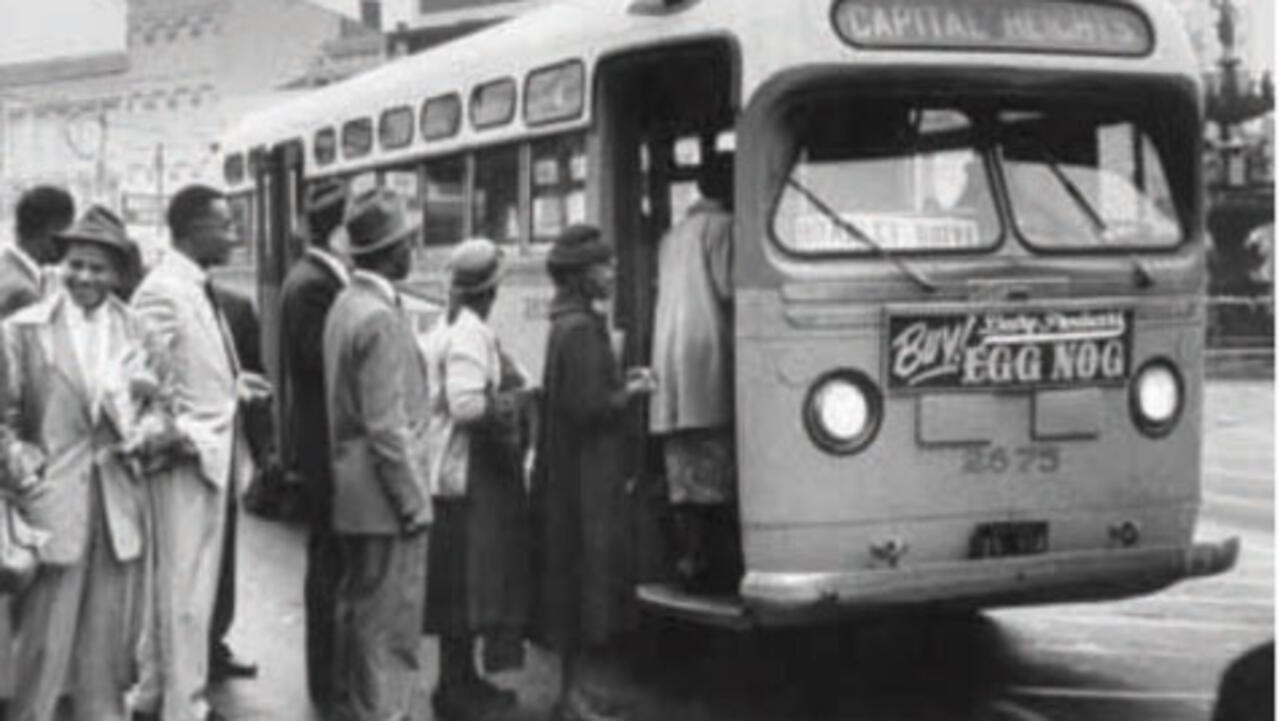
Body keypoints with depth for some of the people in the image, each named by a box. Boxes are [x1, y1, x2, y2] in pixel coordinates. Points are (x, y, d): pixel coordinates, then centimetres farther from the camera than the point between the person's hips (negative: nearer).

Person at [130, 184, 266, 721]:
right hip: (186, 457, -9)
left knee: (190, 583, 17)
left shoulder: (198, 289, 12)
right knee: (187, 589, -1)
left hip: (212, 454, 9)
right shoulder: (161, 291, -17)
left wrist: (232, 384, 6)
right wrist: (190, 437, -19)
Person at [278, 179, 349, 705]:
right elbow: (324, 360, -25)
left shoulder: (314, 278, 13)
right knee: (331, 562, -2)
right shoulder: (314, 284, -17)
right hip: (328, 444, -10)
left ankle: (331, 671, 28)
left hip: (324, 443, 10)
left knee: (328, 558, 17)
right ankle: (329, 681, 7)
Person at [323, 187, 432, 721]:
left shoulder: (346, 304, 10)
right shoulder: (380, 318, -19)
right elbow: (387, 427, -21)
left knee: (356, 615, 19)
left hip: (353, 496, 10)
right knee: (391, 635, -3)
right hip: (385, 498, -10)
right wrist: (414, 503, -15)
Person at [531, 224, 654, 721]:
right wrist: (631, 393, -9)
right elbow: (586, 407, -22)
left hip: (580, 474, 10)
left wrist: (621, 384, 10)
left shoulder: (574, 323, 13)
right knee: (586, 573, -3)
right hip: (585, 477, -10)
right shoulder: (580, 330, -18)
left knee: (583, 577, 15)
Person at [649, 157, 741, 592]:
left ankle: (690, 561, 6)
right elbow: (728, 289, -9)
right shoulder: (722, 225, -2)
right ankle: (720, 564, -8)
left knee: (684, 474, 6)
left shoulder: (672, 236, 21)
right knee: (718, 470, -6)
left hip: (668, 356, 7)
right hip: (707, 349, -7)